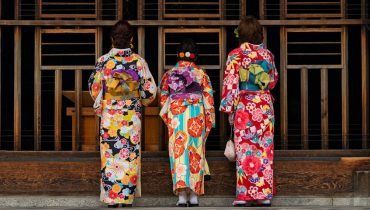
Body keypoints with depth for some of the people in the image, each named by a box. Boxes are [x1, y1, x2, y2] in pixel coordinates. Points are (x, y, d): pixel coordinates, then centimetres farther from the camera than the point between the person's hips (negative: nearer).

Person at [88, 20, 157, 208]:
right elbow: (150, 90, -2)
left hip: (109, 115, 0)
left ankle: (111, 198, 4)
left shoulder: (104, 61, -5)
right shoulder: (138, 61, -4)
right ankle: (127, 197, 5)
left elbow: (94, 88, 1)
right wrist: (142, 101, 19)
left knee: (110, 155, 5)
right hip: (132, 116, 0)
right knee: (130, 156, 5)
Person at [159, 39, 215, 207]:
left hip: (175, 118, 0)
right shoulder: (201, 74, 2)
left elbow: (163, 100, 8)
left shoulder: (169, 74, 5)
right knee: (196, 154, 6)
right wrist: (209, 123, 9)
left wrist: (167, 120, 19)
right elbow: (209, 101, 2)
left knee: (179, 153, -1)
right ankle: (194, 195, 7)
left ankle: (182, 194, -11)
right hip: (196, 118, 0)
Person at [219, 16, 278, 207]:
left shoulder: (236, 55, -5)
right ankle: (264, 194, 6)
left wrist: (228, 108, -4)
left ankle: (245, 193, -5)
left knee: (245, 149, -2)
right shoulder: (267, 54, 7)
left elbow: (231, 82, -9)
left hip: (245, 106, -4)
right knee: (264, 149, 6)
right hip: (265, 105, 4)